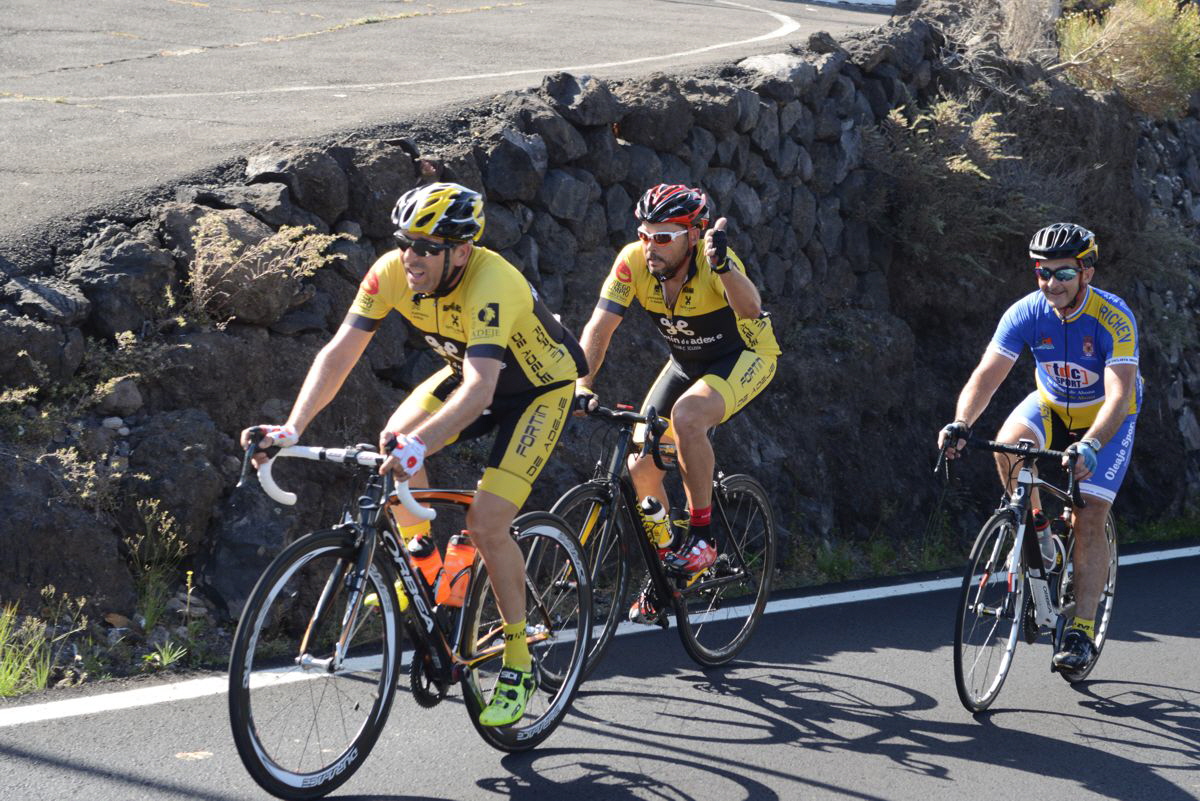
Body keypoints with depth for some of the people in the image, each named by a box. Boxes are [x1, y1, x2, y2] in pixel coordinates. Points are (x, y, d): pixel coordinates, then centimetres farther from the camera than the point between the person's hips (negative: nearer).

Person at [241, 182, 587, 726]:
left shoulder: (491, 284, -39)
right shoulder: (392, 272, -21)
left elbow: (480, 388, -49)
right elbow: (340, 352, -23)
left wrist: (421, 445, -63)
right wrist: (293, 428, -35)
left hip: (538, 387, -6)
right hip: (467, 372, 6)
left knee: (485, 525, -18)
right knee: (393, 443, -17)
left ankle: (517, 664, -2)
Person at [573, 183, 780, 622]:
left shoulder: (712, 260, -32)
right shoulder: (634, 261, -21)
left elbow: (751, 310, -49)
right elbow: (600, 326, -22)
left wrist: (722, 265, -67)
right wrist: (581, 385, -36)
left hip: (745, 356, -5)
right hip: (686, 363, 5)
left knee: (686, 416, -35)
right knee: (640, 471, -4)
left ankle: (701, 536, -19)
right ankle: (667, 568, 20)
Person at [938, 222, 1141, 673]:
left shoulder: (1113, 318, -30)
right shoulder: (1025, 313, -22)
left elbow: (1119, 393, -39)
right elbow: (986, 375, -28)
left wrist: (1090, 445, -57)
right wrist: (960, 424, -47)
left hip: (1106, 418, -3)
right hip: (1051, 406, 3)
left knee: (1089, 521, -12)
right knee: (1008, 446, -31)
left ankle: (1081, 633, -5)